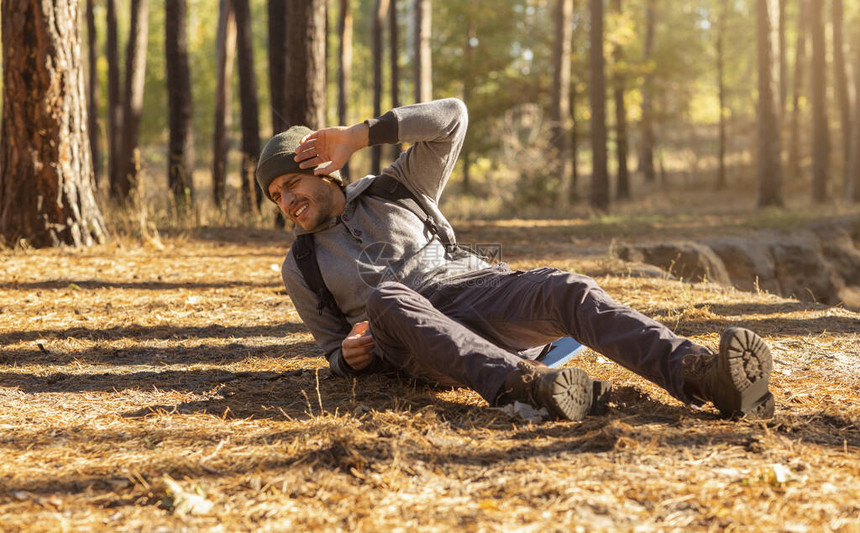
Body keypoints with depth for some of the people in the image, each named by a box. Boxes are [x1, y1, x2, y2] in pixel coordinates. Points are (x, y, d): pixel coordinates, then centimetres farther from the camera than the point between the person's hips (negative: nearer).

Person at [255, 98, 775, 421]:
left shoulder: (392, 190, 22)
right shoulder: (301, 267, 24)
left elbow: (452, 117, 10)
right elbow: (336, 346, 27)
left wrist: (358, 135, 7)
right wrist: (348, 356, 0)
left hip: (479, 287, 1)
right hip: (412, 345, -1)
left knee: (566, 291, -31)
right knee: (383, 297, -37)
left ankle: (703, 375, -54)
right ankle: (521, 383, -59)